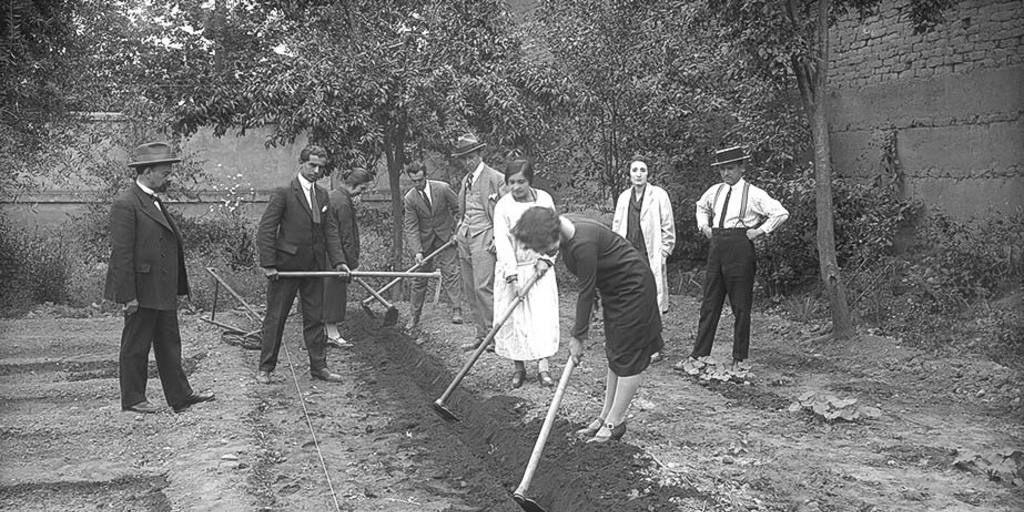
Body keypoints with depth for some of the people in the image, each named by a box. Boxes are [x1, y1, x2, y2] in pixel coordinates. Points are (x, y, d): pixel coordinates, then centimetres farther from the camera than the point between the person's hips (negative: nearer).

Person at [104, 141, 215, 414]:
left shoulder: (155, 202, 14)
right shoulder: (125, 204, -15)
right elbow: (121, 253, -18)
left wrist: (177, 287, 16)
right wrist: (128, 296, -20)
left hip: (163, 291, 9)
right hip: (141, 291, -9)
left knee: (169, 345, 13)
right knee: (135, 347, 5)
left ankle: (180, 396, 20)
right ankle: (132, 399, 17)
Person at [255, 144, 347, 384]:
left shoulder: (322, 195, 9)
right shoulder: (283, 193, -9)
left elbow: (330, 230, 9)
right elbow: (266, 230, -11)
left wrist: (338, 261, -2)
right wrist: (268, 264, -16)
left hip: (314, 266, 6)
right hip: (286, 266, -5)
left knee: (315, 318, 11)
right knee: (275, 318, 5)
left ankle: (319, 366, 20)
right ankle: (265, 367, 16)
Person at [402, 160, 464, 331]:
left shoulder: (443, 188, -13)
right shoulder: (409, 199, -11)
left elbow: (459, 209, 0)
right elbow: (411, 227, -12)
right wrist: (417, 251, -22)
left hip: (446, 237, -1)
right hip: (424, 240, 1)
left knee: (450, 272, -12)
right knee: (419, 278, 4)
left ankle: (457, 310, -12)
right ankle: (414, 317, 11)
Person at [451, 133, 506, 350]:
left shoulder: (496, 178, -5)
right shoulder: (466, 180, 18)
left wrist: (498, 240, -14)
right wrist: (459, 232, 15)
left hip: (484, 238, -8)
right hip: (465, 239, 8)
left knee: (483, 287, -14)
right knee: (470, 289, 7)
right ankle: (482, 335, 13)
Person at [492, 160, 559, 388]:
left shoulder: (544, 199, -2)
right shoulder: (503, 206, -9)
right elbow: (502, 240, -15)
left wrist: (546, 258, -9)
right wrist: (511, 273, -24)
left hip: (539, 266, 1)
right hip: (511, 268, -1)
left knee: (543, 314, -5)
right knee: (512, 317, 1)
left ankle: (543, 367, -1)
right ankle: (518, 367, 13)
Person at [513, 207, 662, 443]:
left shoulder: (583, 244, -32)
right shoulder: (565, 235, -5)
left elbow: (586, 292, -24)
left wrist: (578, 336, -15)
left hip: (634, 287, -10)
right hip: (613, 289, 10)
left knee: (629, 356, -4)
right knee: (614, 355, 12)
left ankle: (614, 422, 0)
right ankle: (606, 416, 18)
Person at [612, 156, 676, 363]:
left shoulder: (659, 195, 0)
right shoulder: (623, 197, 13)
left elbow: (668, 228, 0)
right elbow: (617, 227, 19)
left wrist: (662, 254, -6)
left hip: (651, 258, -4)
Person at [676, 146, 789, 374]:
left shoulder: (753, 194, -5)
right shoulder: (714, 192, 11)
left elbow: (781, 213, -9)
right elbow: (701, 207, 32)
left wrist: (761, 230, -11)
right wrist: (703, 225, 17)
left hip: (740, 248, -5)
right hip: (716, 247, 5)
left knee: (741, 307, 2)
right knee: (709, 304, 6)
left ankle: (739, 359, 12)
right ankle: (697, 356, 9)